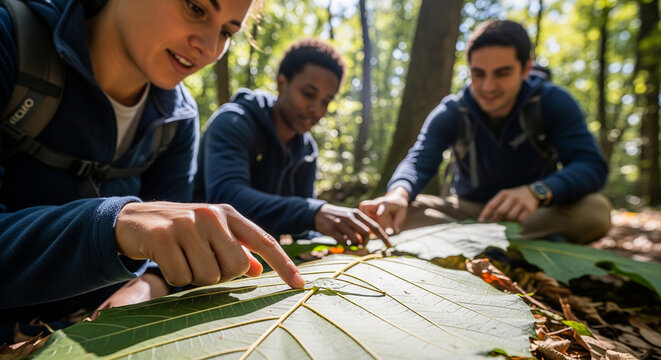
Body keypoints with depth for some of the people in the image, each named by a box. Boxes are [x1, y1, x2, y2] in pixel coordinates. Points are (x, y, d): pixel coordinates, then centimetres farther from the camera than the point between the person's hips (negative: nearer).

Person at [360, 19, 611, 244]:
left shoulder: (552, 102, -12)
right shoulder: (451, 113, -10)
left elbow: (591, 165, -22)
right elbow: (419, 161, -24)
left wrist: (537, 191, -44)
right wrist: (399, 194, -48)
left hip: (535, 214, -1)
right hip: (469, 212, 2)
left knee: (595, 210, -31)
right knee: (399, 211, -23)